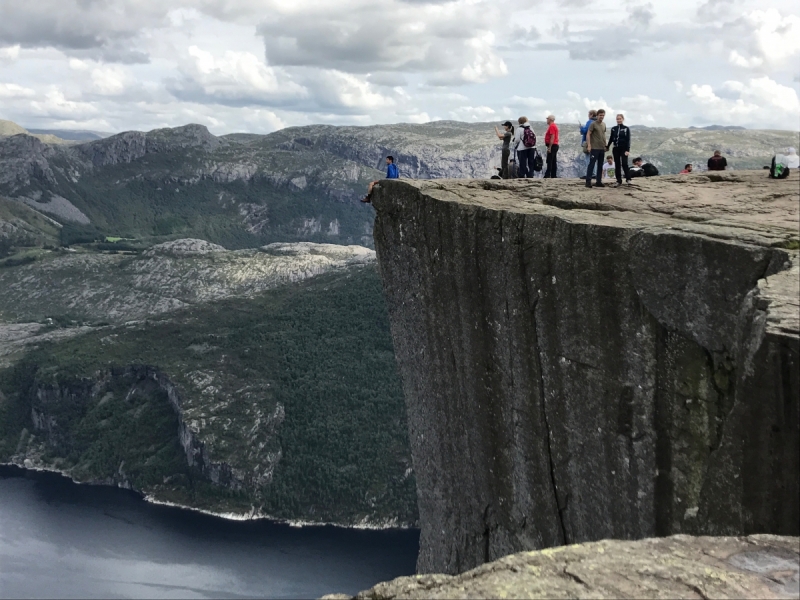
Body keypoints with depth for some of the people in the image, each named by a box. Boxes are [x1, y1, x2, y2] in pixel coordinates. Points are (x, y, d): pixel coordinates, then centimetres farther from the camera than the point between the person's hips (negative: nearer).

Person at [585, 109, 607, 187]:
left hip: (602, 148, 7)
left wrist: (605, 145, 16)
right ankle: (588, 181, -6)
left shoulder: (604, 124, 14)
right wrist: (589, 145, -18)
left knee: (600, 166, 7)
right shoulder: (593, 124, -5)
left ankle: (598, 182, 12)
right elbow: (588, 134, -9)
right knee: (591, 165, -7)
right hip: (594, 148, -7)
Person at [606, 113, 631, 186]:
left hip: (623, 149, -4)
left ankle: (628, 179, -4)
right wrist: (607, 147, 15)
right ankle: (619, 181, 9)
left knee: (624, 164, -12)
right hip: (616, 149, 4)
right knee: (617, 165, 5)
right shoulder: (613, 129, 6)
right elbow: (611, 138, 16)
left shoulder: (626, 128, -2)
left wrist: (627, 150, -13)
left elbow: (628, 140, -5)